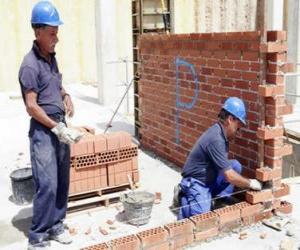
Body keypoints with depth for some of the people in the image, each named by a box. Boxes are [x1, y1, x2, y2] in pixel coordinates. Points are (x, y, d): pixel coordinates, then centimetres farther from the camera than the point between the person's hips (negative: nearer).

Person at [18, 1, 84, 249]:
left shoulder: (52, 57, 10)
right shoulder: (30, 65, -15)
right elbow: (31, 106, -17)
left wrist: (66, 96, 6)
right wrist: (57, 128, -18)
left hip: (60, 127, 8)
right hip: (43, 130, -8)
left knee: (62, 182, 12)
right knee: (47, 185, -8)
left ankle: (56, 226, 26)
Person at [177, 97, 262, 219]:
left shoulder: (220, 132, 2)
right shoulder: (216, 139, -28)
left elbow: (226, 168, 13)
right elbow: (229, 176, -25)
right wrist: (250, 183, -12)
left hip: (209, 181, 9)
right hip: (196, 184, -9)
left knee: (235, 165, -4)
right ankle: (185, 197, 7)